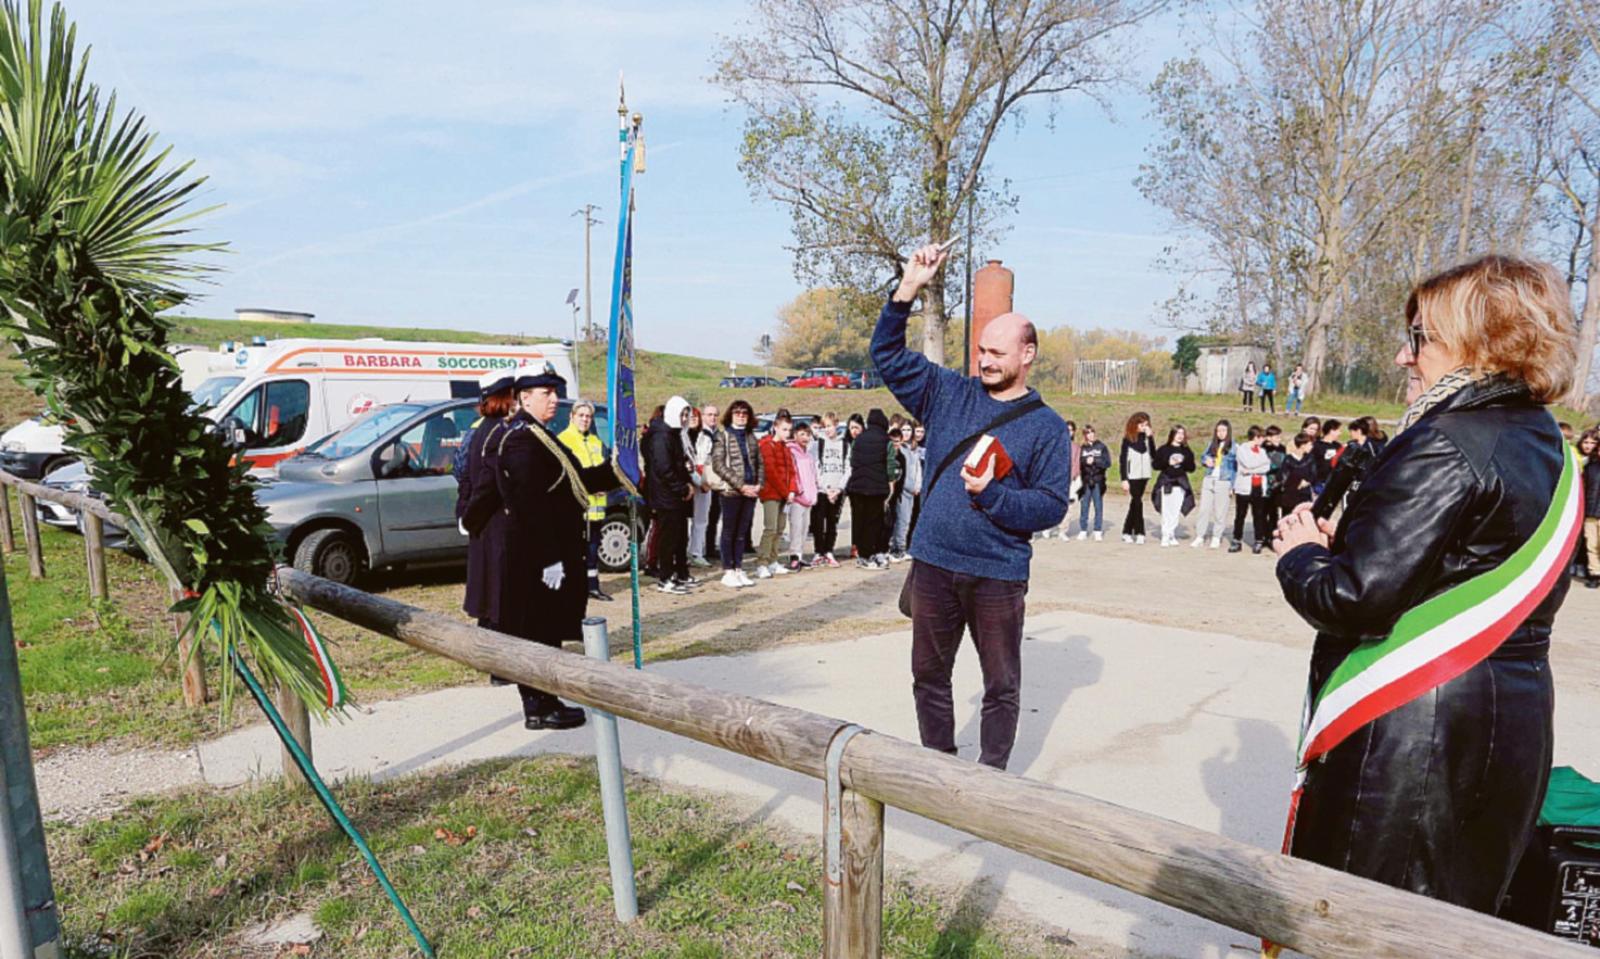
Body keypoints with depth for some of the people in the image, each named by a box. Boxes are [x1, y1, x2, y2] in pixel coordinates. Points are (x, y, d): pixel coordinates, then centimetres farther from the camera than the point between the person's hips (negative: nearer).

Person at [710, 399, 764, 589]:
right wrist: (741, 485, -15)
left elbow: (759, 463, 15)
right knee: (729, 532, 3)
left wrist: (759, 484, -2)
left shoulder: (751, 436, 13)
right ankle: (728, 572, 9)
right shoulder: (722, 436, -2)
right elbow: (718, 465, -11)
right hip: (731, 491, -5)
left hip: (750, 492, 5)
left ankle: (738, 569, 18)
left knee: (742, 532, 10)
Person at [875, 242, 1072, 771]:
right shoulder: (949, 394, 4)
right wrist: (907, 290, -8)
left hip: (998, 574, -3)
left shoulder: (1046, 426, -3)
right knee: (929, 675, 16)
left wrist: (992, 495, -23)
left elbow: (1052, 505, -8)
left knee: (1001, 686, 11)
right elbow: (889, 355, 3)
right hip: (933, 564, 3)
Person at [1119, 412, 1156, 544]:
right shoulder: (1128, 439, -5)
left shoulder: (1146, 437, 6)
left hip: (1144, 475, 5)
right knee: (1137, 503, -8)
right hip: (1132, 476, -5)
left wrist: (1150, 438, -10)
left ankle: (1127, 532, 17)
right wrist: (1124, 479, -10)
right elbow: (1123, 459, -5)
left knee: (1135, 503, 9)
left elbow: (1154, 456, -3)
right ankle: (1139, 533, -6)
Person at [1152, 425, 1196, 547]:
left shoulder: (1187, 451, 11)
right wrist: (1168, 463, -13)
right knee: (1166, 511, -6)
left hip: (1180, 484, 2)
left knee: (1176, 512, -1)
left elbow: (1192, 468, 7)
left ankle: (1171, 535, 8)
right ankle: (1165, 536, -1)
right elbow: (1156, 465, 0)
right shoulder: (1163, 449, 3)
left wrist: (1183, 462, -10)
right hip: (1166, 483, -2)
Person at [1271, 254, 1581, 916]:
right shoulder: (1546, 445, 11)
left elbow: (1355, 598, -24)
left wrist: (1301, 556, -5)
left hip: (1408, 731, -9)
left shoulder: (1445, 445, -19)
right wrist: (1342, 543, 5)